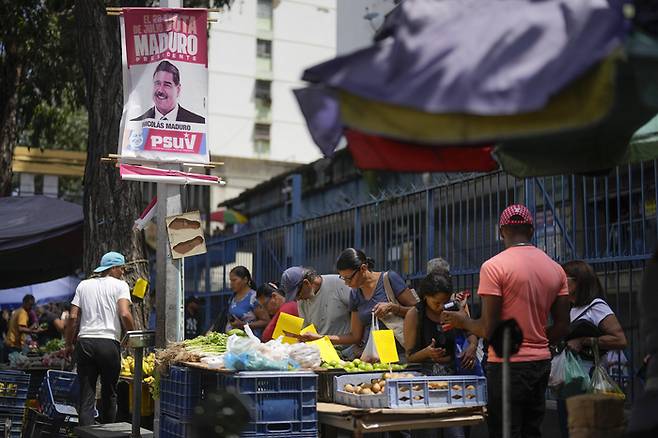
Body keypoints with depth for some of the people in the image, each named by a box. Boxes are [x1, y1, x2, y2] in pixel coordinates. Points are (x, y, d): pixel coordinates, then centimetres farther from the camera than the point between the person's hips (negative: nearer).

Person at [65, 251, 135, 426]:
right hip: (109, 343, -3)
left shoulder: (84, 285, 14)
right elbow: (125, 315, -11)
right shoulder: (120, 285, 3)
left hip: (85, 342, 3)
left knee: (86, 395, 3)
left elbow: (73, 317, 8)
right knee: (109, 393, 11)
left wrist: (69, 344, 16)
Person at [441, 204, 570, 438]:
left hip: (507, 365, -6)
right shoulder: (555, 269, 6)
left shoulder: (493, 266, -11)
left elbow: (488, 329, -14)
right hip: (541, 362, 6)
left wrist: (462, 321, 4)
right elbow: (562, 327, 7)